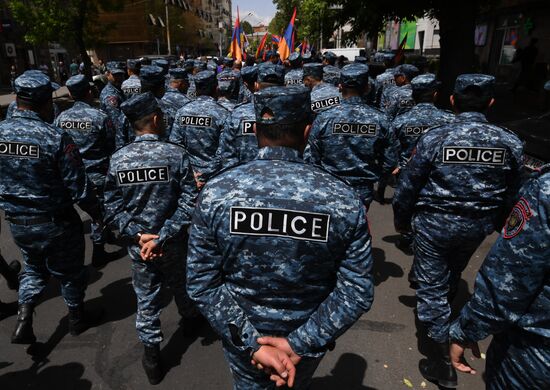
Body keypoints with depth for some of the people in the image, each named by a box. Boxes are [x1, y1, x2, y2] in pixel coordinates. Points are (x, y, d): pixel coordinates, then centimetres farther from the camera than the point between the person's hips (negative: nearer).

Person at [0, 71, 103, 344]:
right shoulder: (56, 138, -23)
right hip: (56, 224, -4)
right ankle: (77, 319, 37)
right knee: (69, 272, 18)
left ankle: (23, 321, 19)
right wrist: (96, 213, -3)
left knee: (33, 268, 29)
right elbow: (79, 188, -20)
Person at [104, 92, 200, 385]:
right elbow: (188, 204, -22)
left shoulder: (118, 159, -8)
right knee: (181, 284, 26)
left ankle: (151, 357, 30)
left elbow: (112, 209, -8)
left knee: (146, 300, 17)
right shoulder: (176, 154, -17)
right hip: (174, 245, -1)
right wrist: (162, 237, -19)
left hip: (138, 245, 2)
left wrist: (139, 236, -9)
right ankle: (190, 320, 53)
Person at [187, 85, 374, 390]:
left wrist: (251, 342, -14)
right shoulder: (344, 200, -20)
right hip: (309, 338, 1)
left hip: (241, 337, 0)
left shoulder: (216, 193, -20)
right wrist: (299, 344, -14)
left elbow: (201, 284, -17)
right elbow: (357, 293, -17)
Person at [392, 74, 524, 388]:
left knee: (432, 285, 9)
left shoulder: (434, 138, -18)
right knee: (453, 275, 29)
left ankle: (443, 358, 13)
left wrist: (401, 219, 3)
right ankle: (444, 311, 56)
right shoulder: (511, 143, -8)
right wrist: (495, 224, 20)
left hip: (433, 224, -4)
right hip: (478, 228, 4)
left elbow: (408, 186, -13)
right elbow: (512, 194, 3)